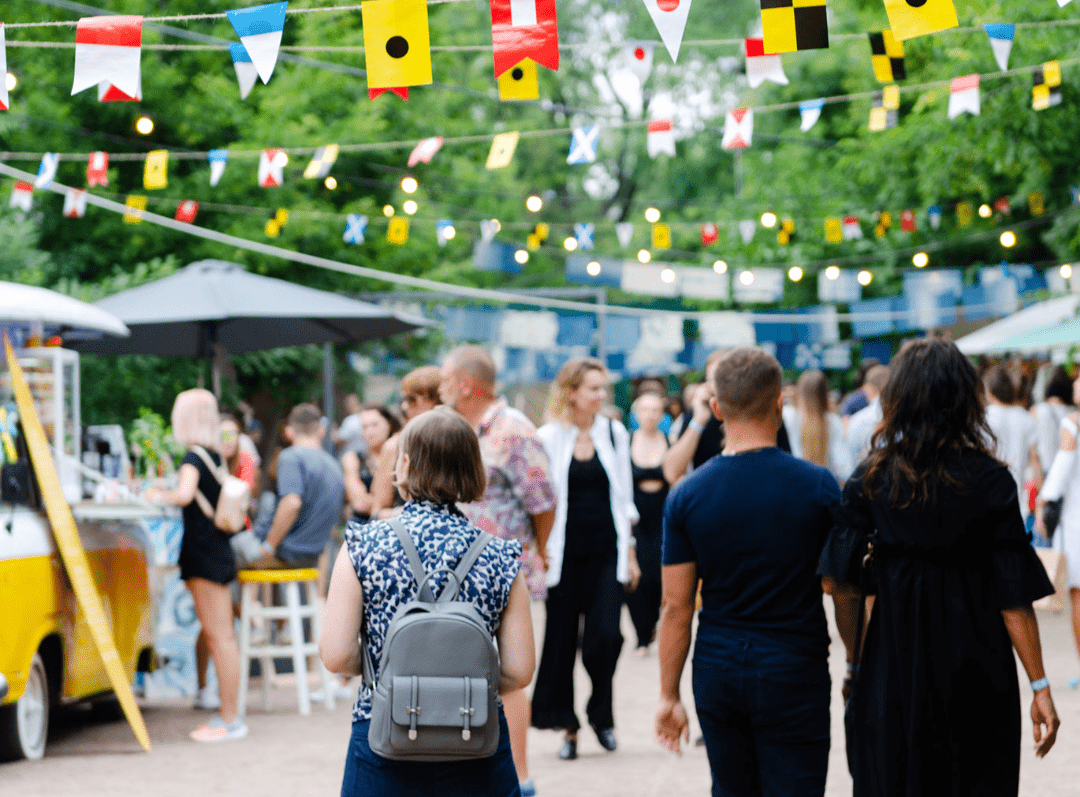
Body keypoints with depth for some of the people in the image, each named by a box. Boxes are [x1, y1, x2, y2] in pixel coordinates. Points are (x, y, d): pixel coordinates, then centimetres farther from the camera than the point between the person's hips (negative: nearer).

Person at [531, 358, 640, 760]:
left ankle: (601, 714, 10)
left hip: (607, 552, 1)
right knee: (561, 642, 2)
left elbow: (624, 498, 12)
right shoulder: (548, 438, -2)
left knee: (605, 636, -11)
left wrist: (629, 552, 10)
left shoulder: (615, 433, 6)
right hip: (565, 555, -1)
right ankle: (568, 727, 13)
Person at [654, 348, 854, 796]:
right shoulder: (818, 486, -9)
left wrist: (669, 696, 6)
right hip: (794, 673, -3)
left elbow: (676, 605, -1)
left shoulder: (686, 495, -3)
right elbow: (845, 595, -4)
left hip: (717, 670, 3)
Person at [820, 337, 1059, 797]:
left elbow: (841, 584, -6)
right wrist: (1039, 686, -7)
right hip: (977, 670, -1)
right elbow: (1014, 594, -10)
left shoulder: (870, 479, -4)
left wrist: (855, 660, 5)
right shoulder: (990, 480, -9)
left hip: (892, 664, 2)